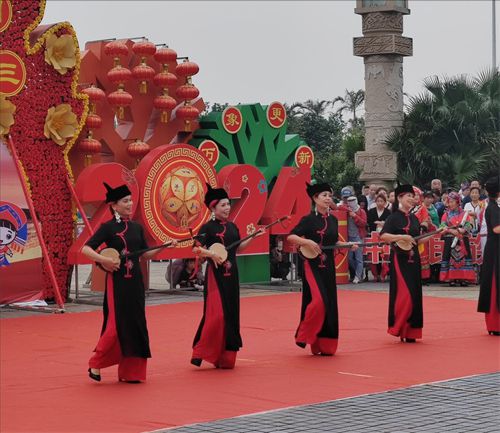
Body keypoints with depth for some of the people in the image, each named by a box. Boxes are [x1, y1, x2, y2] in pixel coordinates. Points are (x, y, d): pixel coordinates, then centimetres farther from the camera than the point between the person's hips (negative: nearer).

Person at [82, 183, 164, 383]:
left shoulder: (137, 228, 10)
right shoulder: (108, 227, -7)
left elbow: (146, 254, 15)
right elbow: (86, 249, -12)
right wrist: (104, 260, -25)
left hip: (135, 281, 6)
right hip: (117, 281, -6)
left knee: (136, 325, 6)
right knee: (117, 325, -9)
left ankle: (129, 371, 13)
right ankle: (95, 365, 9)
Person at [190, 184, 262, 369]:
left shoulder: (232, 227, 11)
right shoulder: (207, 227, -8)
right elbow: (196, 248, -17)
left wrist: (252, 237, 12)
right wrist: (212, 254, -32)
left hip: (231, 274, 7)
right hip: (215, 274, -7)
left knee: (231, 314, 7)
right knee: (217, 314, -15)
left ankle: (225, 357, 15)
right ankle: (202, 352, -5)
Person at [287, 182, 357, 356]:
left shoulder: (333, 220, 10)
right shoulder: (309, 220, -7)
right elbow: (290, 237, -10)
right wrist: (307, 242, -24)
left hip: (328, 266, 6)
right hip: (312, 265, -6)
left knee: (329, 305, 5)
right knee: (318, 300, -21)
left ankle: (324, 345, 13)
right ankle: (304, 336, -3)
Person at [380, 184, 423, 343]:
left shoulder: (414, 219, 13)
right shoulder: (394, 217, -6)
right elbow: (383, 236, -18)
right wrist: (401, 237, -26)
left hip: (413, 259, 7)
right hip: (399, 259, -7)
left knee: (414, 295, 5)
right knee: (404, 294, -14)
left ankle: (410, 331, 11)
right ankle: (398, 328, -1)